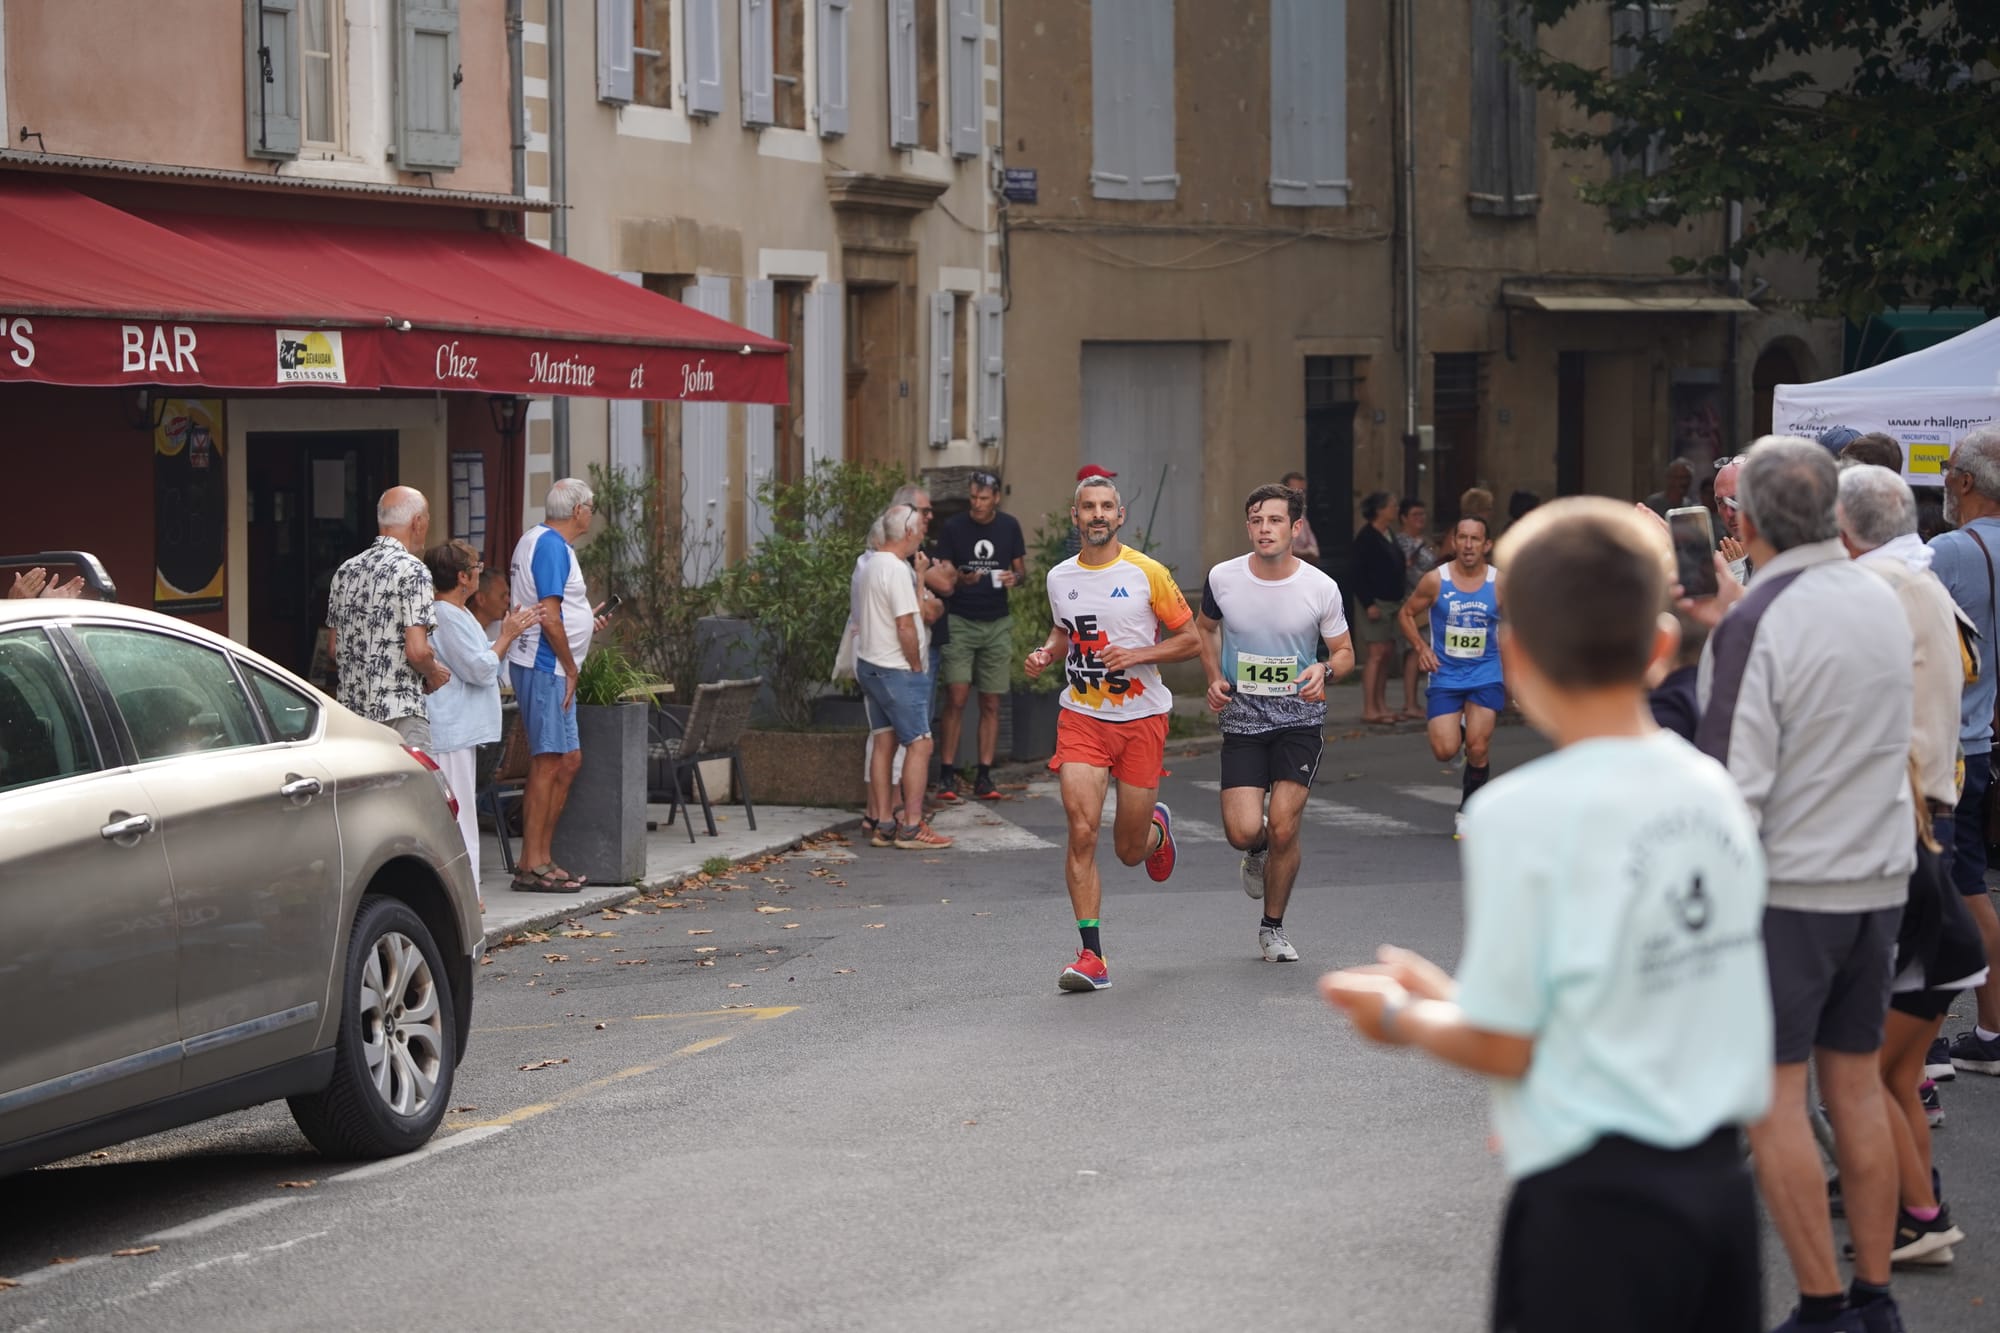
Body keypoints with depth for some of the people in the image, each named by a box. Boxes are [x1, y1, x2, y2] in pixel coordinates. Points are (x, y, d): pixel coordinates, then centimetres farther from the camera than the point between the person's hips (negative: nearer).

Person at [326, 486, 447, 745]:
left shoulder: (346, 571, 12)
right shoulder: (412, 571, -11)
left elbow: (333, 649, 15)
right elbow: (417, 651, -17)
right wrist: (434, 674, 2)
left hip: (351, 706, 7)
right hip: (400, 712, -7)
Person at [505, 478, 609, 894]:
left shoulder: (536, 540, 18)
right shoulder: (552, 545, -15)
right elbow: (549, 617, -20)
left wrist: (585, 622, 29)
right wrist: (571, 668, -12)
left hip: (547, 668, 11)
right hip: (546, 668, -11)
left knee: (569, 760, 13)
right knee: (548, 763, -9)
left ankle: (541, 858, 16)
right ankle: (531, 867, -8)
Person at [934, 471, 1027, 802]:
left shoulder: (1009, 527, 6)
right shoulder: (953, 527, -2)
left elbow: (1020, 567, 14)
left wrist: (1014, 577, -9)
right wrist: (961, 579, -23)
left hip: (997, 624, 3)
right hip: (960, 622, -3)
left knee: (991, 703, 2)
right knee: (956, 698, -11)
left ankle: (984, 775, 6)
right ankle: (947, 775, -8)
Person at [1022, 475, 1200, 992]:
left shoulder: (1147, 573, -6)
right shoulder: (1060, 578, 5)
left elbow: (1190, 640, -1)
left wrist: (1137, 655, -16)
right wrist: (1046, 654, 4)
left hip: (1142, 720, -2)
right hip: (1081, 717, 2)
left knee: (1129, 849, 6)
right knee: (1082, 833, -15)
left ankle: (1157, 827, 46)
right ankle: (1092, 957, -11)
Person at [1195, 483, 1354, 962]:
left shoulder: (1321, 588, -9)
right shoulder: (1223, 579, -6)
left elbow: (1344, 653, 4)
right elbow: (1205, 627, 16)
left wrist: (1324, 670, -19)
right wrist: (1214, 679, 1)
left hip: (1299, 719, -1)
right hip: (1242, 720, 1)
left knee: (1283, 829, -9)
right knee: (1244, 831, -12)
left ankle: (1273, 928, 14)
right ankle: (1258, 851, 28)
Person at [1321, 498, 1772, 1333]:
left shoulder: (1525, 813, -14)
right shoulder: (1713, 791, 4)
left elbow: (1504, 1047, -10)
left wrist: (1400, 1017, 10)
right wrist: (1455, 996, 20)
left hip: (1595, 1203, -6)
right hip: (1720, 1181, 6)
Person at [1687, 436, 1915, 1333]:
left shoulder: (1757, 625, -17)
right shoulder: (1883, 603, 5)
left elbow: (1733, 784, -18)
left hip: (1785, 888, -7)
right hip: (1879, 881, 7)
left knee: (1772, 1098, 0)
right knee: (1856, 1088, 13)